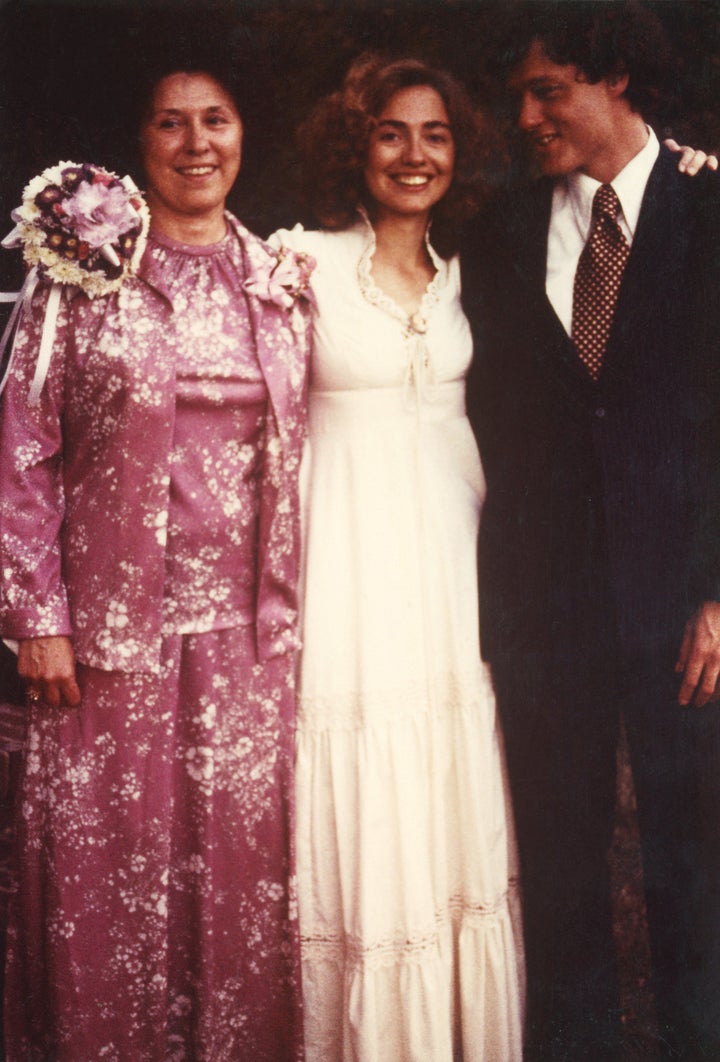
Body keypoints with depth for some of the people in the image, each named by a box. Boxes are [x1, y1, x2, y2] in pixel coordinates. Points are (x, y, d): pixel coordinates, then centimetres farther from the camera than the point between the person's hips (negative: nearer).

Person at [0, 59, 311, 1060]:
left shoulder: (282, 283, 9)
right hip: (114, 627, -2)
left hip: (250, 630, 3)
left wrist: (297, 601, 6)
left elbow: (301, 451, 12)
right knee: (107, 871, 5)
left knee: (243, 866, 8)